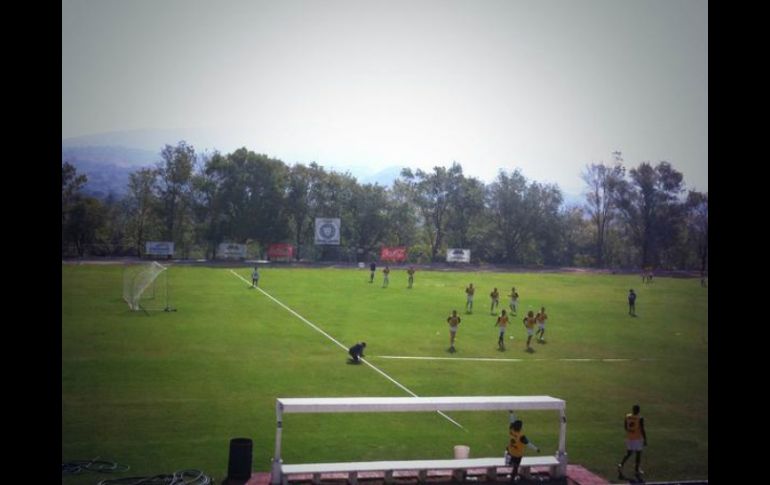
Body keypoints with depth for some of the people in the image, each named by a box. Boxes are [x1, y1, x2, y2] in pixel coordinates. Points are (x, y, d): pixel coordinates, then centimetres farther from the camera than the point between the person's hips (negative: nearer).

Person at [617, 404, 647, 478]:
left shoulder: (627, 417, -2)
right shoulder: (640, 418, -17)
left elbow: (625, 427, 8)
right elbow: (642, 430, -16)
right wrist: (645, 440, -8)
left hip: (629, 438, 4)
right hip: (638, 438, -4)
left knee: (628, 453, 15)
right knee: (638, 454, 12)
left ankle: (621, 464, -5)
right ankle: (637, 470, 19)